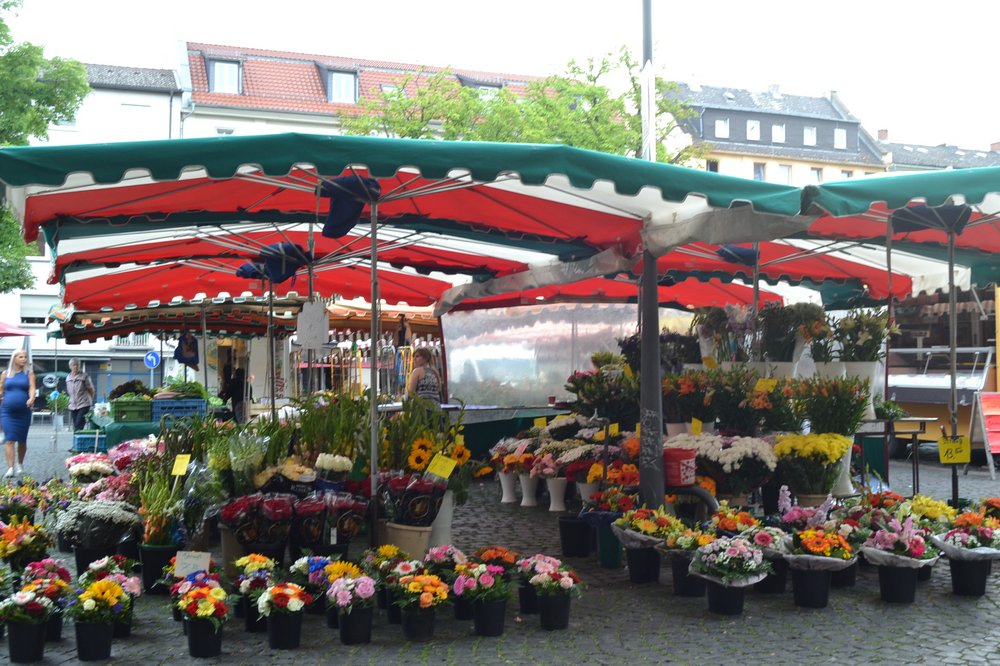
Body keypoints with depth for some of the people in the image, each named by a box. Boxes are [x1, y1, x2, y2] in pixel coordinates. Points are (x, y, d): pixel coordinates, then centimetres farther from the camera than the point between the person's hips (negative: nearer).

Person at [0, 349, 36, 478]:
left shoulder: (29, 373, 5)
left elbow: (32, 388, -9)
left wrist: (31, 398, -28)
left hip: (23, 412, 0)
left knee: (22, 440, 10)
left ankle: (19, 465, 28)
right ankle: (10, 468, -16)